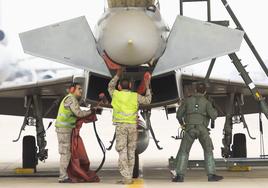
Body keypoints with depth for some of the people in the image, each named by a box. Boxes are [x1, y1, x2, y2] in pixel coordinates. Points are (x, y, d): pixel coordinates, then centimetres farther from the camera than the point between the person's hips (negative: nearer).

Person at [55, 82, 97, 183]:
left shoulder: (68, 98, 22)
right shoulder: (71, 99, -10)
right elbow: (78, 113, -16)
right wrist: (90, 111, -3)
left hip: (65, 128, 10)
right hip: (64, 128, -10)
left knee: (66, 152, 10)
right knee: (65, 153, -10)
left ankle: (63, 175, 11)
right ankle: (63, 177, -10)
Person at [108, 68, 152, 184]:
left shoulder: (116, 94, 4)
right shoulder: (135, 96, 5)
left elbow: (110, 87, 26)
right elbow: (147, 100, 19)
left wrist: (117, 75, 36)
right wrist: (147, 87, 30)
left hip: (121, 125, -2)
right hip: (132, 126, 2)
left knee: (122, 152, -6)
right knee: (131, 152, 10)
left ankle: (126, 178, -15)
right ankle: (129, 177, 11)